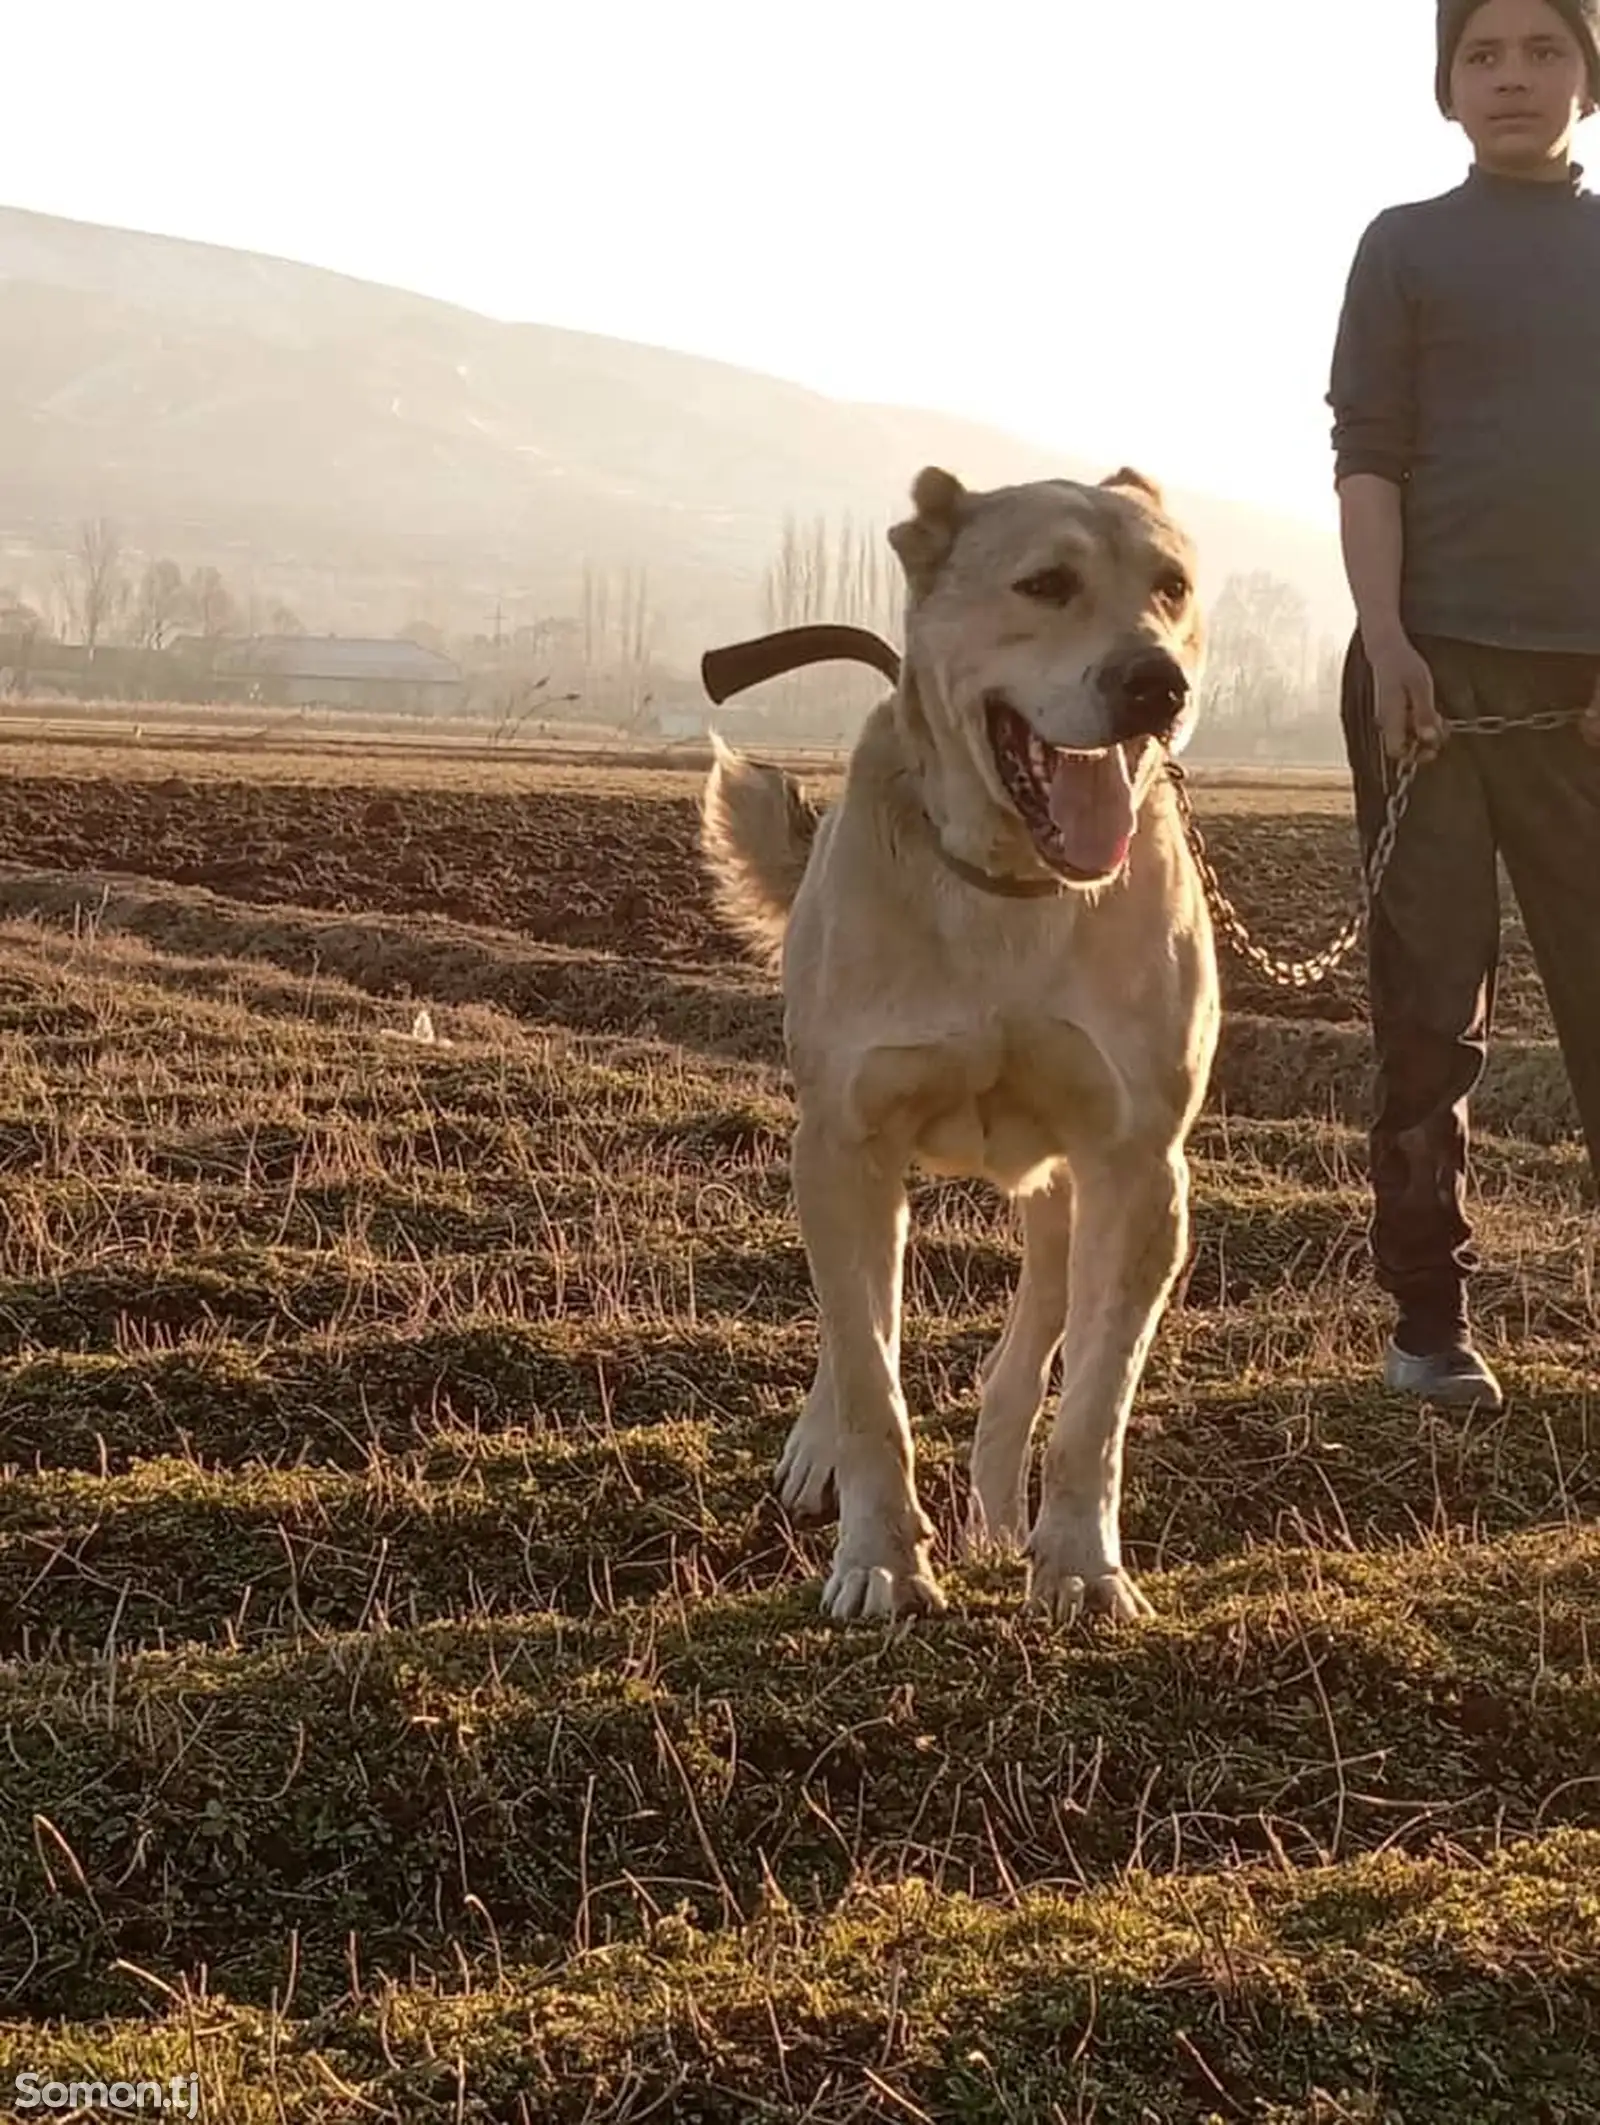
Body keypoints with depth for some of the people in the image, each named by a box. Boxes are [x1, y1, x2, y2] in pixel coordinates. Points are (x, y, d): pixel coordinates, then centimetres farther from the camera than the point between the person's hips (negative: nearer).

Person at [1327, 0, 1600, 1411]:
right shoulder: (1408, 248, 6)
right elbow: (1367, 457, 0)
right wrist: (1387, 644, -12)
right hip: (1439, 666, -2)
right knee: (1431, 1003, 0)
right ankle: (1431, 1319, 6)